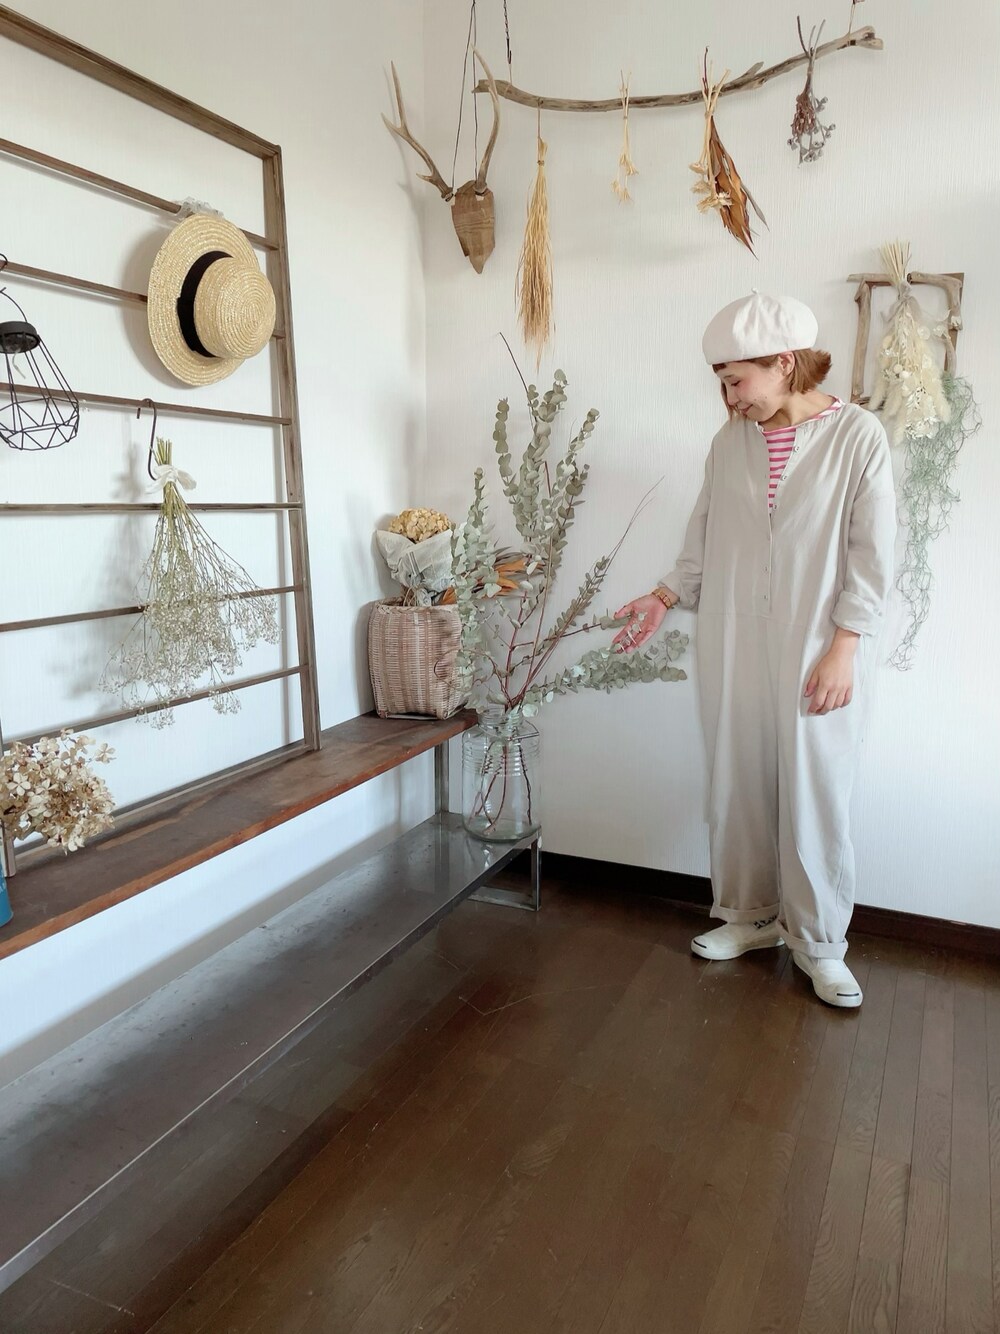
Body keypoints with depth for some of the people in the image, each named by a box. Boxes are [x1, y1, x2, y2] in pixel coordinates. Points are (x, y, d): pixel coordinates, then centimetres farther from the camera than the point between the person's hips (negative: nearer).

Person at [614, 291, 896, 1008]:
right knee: (738, 784, 11)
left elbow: (872, 554, -9)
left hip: (817, 650, -4)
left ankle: (818, 941, 22)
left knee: (815, 793, 3)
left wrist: (844, 647, -14)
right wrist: (664, 597, 6)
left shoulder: (858, 434, -7)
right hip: (732, 646, 4)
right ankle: (750, 915, 30)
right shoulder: (731, 440, 5)